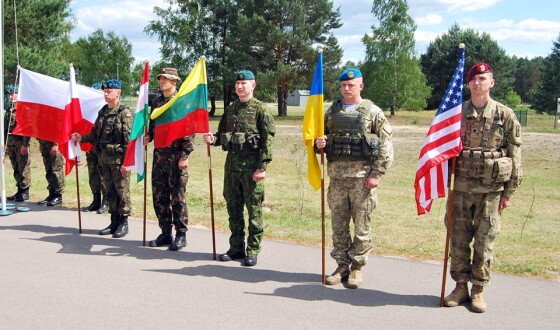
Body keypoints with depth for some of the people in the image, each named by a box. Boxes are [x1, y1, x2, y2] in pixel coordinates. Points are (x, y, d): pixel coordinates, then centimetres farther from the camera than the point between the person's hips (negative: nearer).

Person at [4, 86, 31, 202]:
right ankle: (20, 190, 18)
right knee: (16, 168, 11)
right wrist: (4, 143, 15)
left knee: (23, 168, -4)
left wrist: (25, 144, -18)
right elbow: (5, 128, 20)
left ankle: (25, 192, 2)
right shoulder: (8, 111, 17)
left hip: (20, 142, -8)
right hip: (10, 142, 8)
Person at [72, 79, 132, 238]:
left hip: (119, 159, -7)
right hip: (104, 159, 7)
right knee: (109, 191, 12)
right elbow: (96, 134, 19)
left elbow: (128, 139, -13)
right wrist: (82, 138, 2)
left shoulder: (124, 112, -9)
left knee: (122, 190, -1)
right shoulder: (103, 112, 13)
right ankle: (114, 222, 22)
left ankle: (123, 222, 9)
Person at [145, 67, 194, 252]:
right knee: (159, 196, 9)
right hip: (159, 155, 7)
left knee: (177, 197, -1)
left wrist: (185, 155, -15)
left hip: (176, 157, -6)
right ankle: (166, 233, 21)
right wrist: (148, 137, 2)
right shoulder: (156, 102, 13)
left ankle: (181, 235, 9)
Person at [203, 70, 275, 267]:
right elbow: (223, 133, 21)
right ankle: (236, 247, 22)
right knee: (233, 207, 11)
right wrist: (213, 139, -2)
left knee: (254, 209, 0)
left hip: (251, 165, -6)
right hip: (232, 163, 6)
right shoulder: (230, 109, 15)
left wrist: (262, 167, -16)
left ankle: (253, 251, 7)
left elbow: (268, 139, -10)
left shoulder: (261, 109, -4)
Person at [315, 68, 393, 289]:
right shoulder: (332, 112, 12)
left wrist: (376, 174, -10)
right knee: (338, 225, 9)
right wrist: (318, 144, -6)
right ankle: (342, 265, 21)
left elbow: (386, 145, -3)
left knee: (362, 226, 3)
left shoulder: (373, 112, 0)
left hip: (363, 178, -4)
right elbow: (320, 140, 19)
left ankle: (357, 268, 14)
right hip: (337, 177, 4)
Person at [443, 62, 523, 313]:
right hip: (461, 187, 2)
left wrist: (509, 191, -1)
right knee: (458, 240, 6)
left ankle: (478, 290, 16)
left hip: (491, 189, -2)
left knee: (484, 241, 4)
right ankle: (460, 286, 19)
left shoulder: (505, 115, 0)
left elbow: (515, 155, 2)